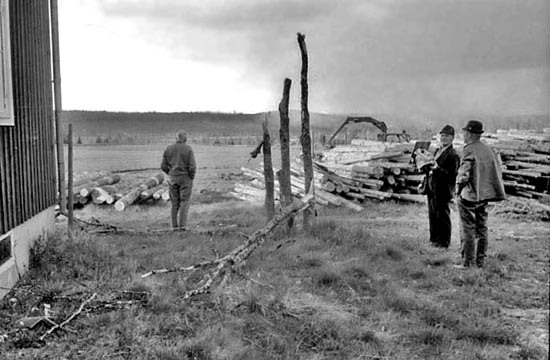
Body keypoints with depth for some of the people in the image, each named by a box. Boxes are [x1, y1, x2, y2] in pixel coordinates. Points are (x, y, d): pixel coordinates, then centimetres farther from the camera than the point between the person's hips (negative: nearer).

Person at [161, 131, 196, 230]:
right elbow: (192, 167, -14)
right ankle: (182, 225, -4)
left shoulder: (168, 149, 2)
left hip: (172, 179, 3)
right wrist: (191, 177, 0)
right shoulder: (188, 149, -9)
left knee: (174, 203, 12)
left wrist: (171, 174, 14)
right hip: (185, 178, -3)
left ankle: (175, 226, 11)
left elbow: (163, 166, 2)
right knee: (184, 202, 4)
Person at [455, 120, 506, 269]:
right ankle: (480, 261, 19)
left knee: (467, 230, -1)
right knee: (481, 228, 13)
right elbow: (497, 171, 12)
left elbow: (463, 174, -19)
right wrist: (485, 186, 17)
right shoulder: (488, 149, 8)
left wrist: (458, 191, -4)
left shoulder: (469, 151, -15)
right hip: (484, 195, 7)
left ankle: (467, 262, 3)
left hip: (469, 195, -7)